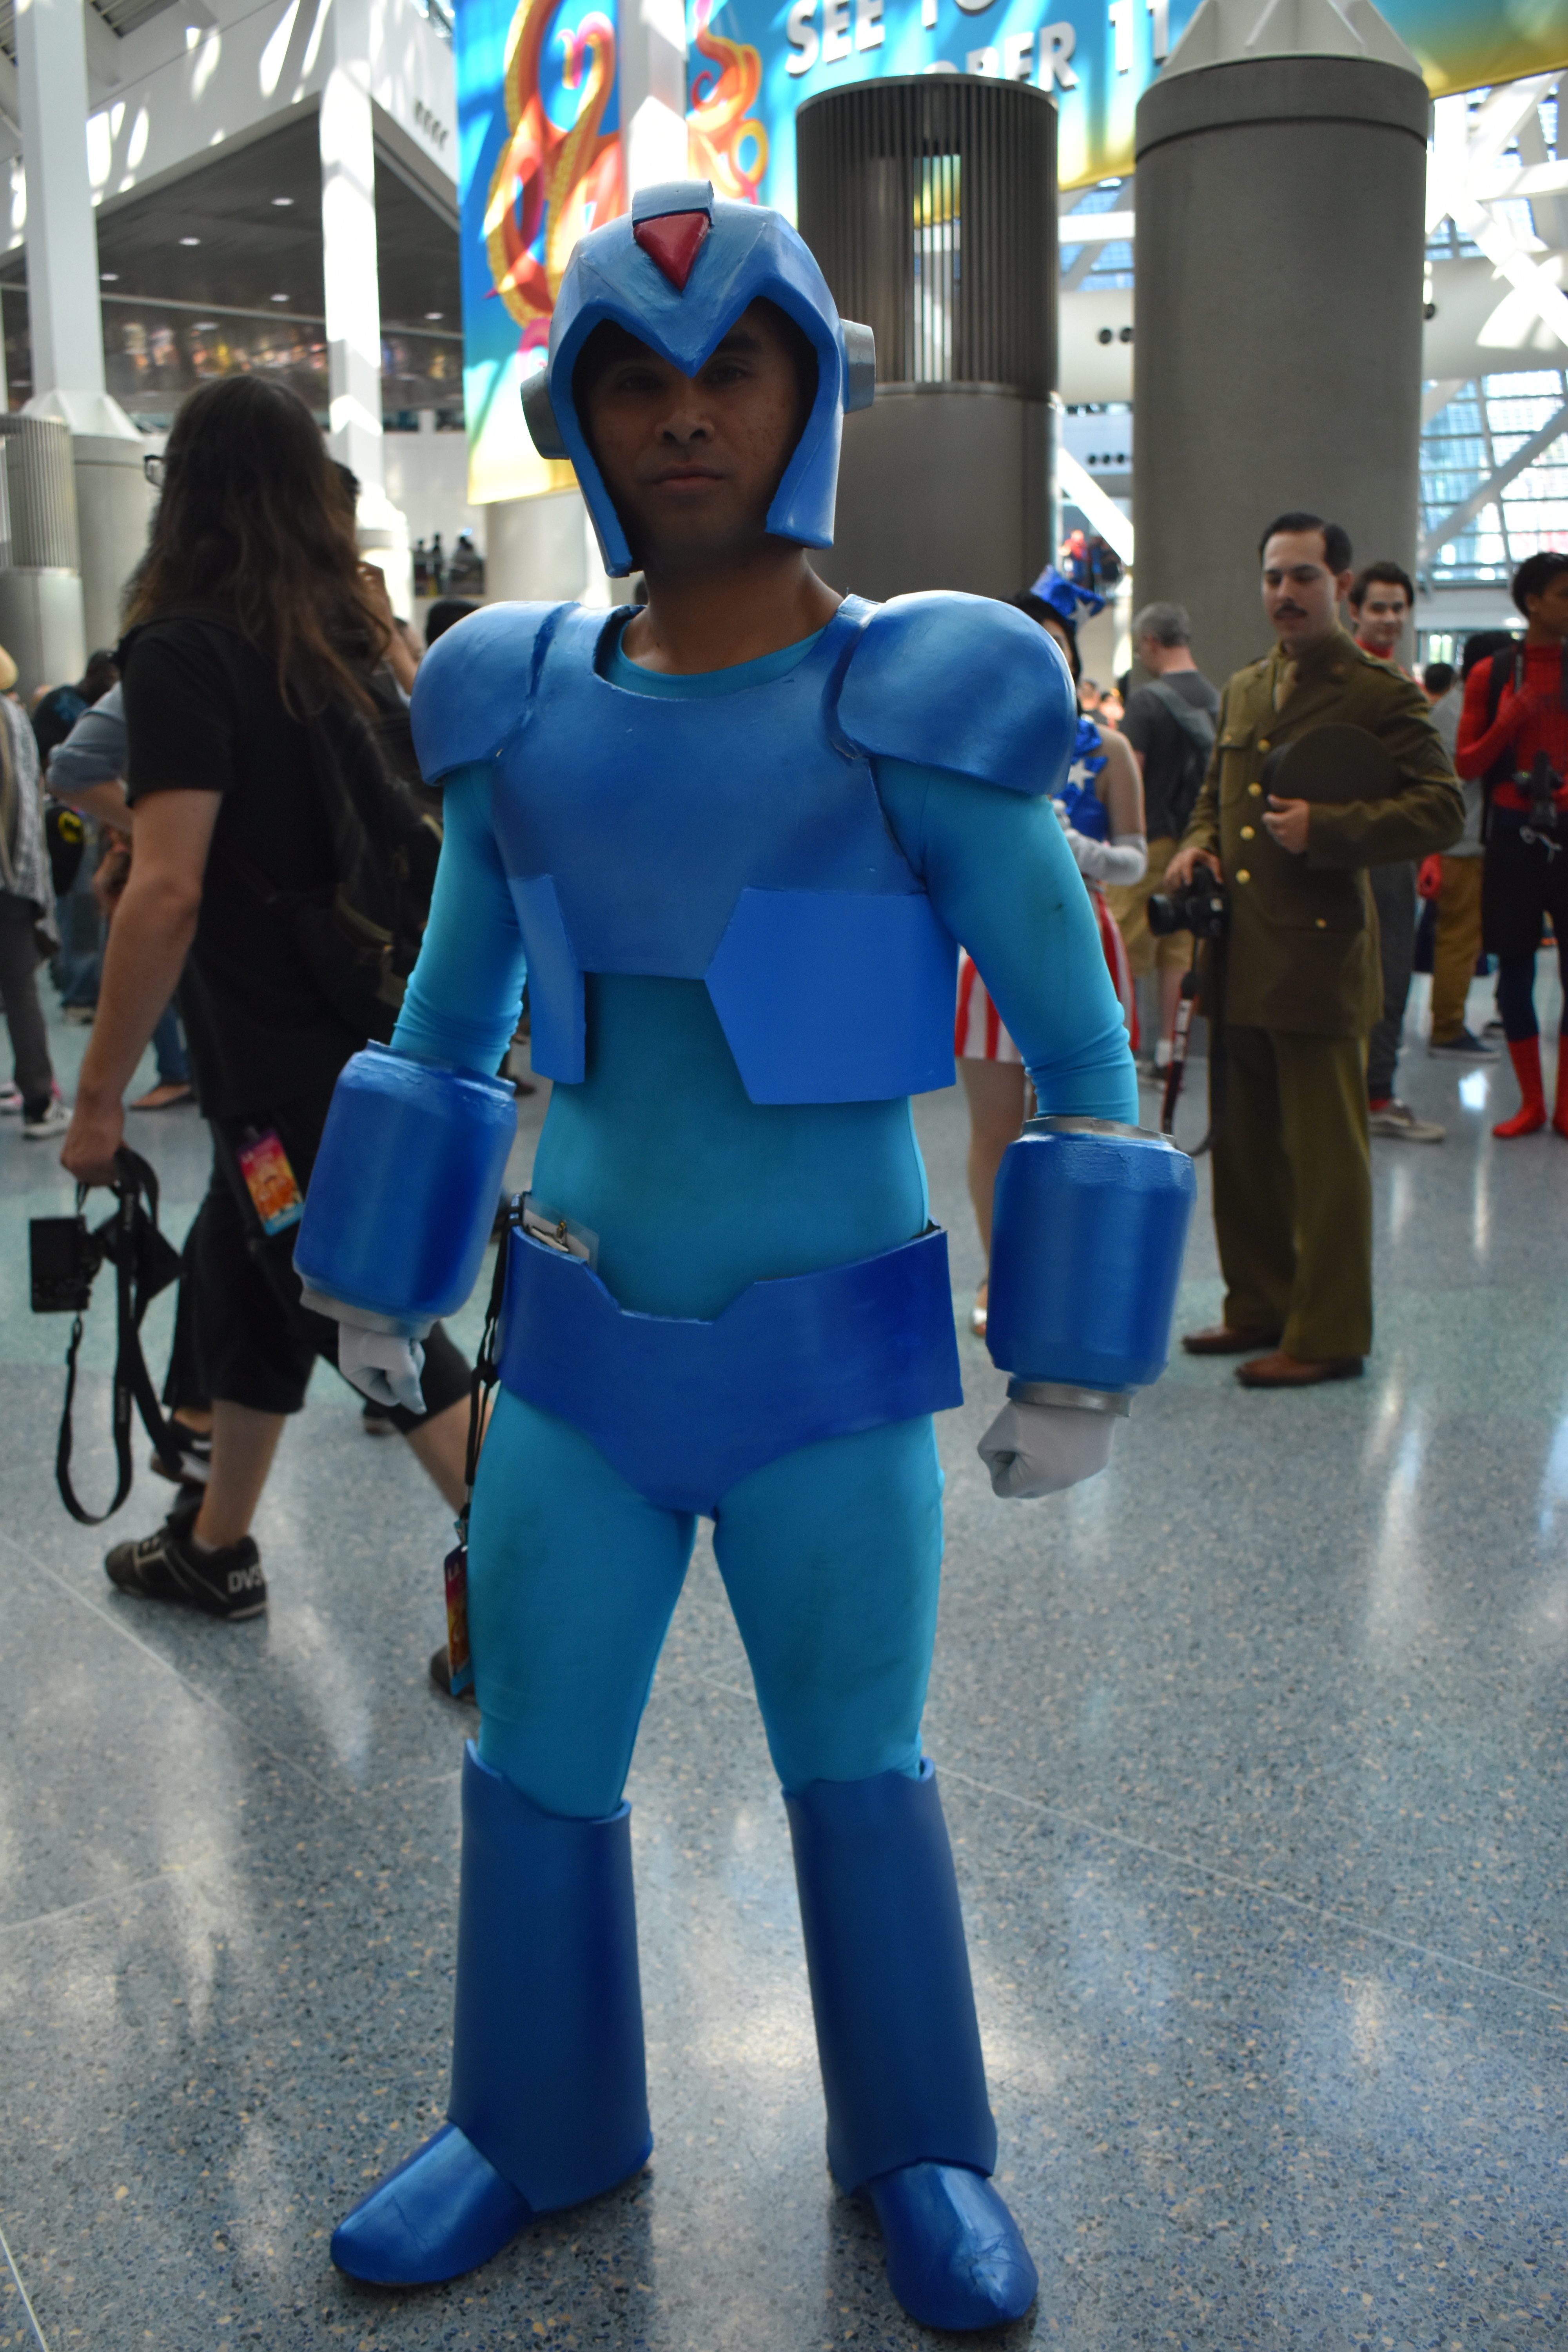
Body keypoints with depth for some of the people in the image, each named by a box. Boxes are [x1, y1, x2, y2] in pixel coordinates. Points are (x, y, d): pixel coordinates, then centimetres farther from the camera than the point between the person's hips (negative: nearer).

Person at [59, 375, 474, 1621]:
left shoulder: (183, 646, -14)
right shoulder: (352, 633, 7)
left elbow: (168, 892, -22)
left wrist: (100, 1092, -16)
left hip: (286, 1064, -8)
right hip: (376, 1036, 8)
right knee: (239, 1275, 22)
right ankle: (215, 1547, 38)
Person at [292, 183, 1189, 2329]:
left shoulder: (915, 713, -11)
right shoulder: (524, 708, 0)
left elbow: (1082, 1050, -7)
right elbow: (446, 1021, 12)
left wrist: (1076, 1363, -6)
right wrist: (386, 1284, 14)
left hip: (833, 1368, -3)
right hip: (585, 1355, 4)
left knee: (857, 1770, 11)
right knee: (535, 1764, 12)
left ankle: (918, 2151, 35)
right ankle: (542, 2134, 36)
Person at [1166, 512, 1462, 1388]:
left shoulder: (1383, 693, -4)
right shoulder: (1244, 690, 18)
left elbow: (1442, 811, -10)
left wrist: (1324, 829, -20)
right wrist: (1198, 844, 7)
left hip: (1319, 955, -7)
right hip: (1238, 955, 7)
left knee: (1325, 1157, -1)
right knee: (1245, 1149, 14)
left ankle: (1328, 1335, 8)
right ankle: (1261, 1308, 27)